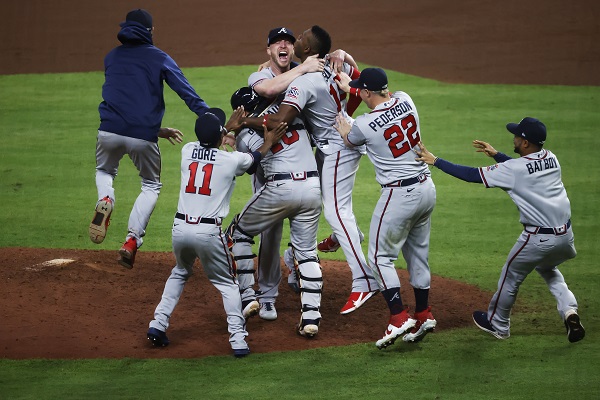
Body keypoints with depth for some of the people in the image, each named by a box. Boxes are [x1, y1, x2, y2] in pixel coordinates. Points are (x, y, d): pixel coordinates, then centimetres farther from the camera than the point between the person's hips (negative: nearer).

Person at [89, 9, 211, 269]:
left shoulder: (111, 58, 16)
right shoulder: (160, 59, 5)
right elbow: (188, 95, -5)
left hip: (110, 131, 2)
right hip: (143, 137, -2)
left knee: (104, 172, 32)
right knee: (151, 185, 22)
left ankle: (105, 201, -2)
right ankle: (132, 240, 4)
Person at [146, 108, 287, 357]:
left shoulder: (187, 151, 6)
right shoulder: (232, 160, -3)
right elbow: (255, 159, 19)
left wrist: (231, 128, 41)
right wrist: (269, 142, 35)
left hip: (180, 227, 4)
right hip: (209, 232, -4)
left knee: (180, 273, 29)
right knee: (227, 283, 12)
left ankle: (158, 324, 18)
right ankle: (238, 340, 0)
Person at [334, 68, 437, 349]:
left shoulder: (364, 125, -14)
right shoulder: (405, 100, 0)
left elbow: (350, 140, 11)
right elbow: (385, 96, 25)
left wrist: (343, 129, 33)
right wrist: (349, 87, 33)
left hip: (399, 194, -7)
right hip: (427, 188, 7)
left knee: (381, 256, 3)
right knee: (418, 253, 18)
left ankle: (399, 317, -8)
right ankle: (424, 315, 25)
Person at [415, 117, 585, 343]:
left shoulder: (513, 169, -15)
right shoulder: (551, 159, 5)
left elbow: (473, 175, -11)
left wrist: (435, 161, -4)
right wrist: (495, 154, 24)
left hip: (538, 239, -7)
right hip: (566, 235, 7)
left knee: (511, 276, 18)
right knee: (548, 269, 34)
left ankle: (497, 324, 37)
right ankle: (569, 310, 15)